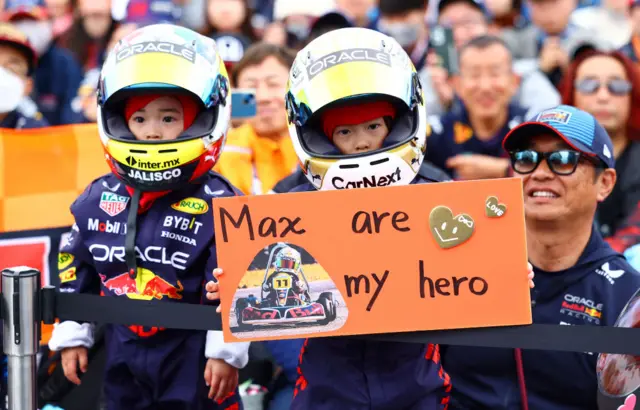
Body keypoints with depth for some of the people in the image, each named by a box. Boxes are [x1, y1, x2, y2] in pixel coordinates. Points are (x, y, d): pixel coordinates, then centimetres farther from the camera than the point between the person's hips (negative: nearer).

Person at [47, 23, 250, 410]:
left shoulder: (216, 205, -14)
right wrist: (72, 336, 11)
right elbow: (76, 269, 11)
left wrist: (226, 352, -15)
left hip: (195, 363, -5)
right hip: (123, 359, 5)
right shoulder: (99, 199, 2)